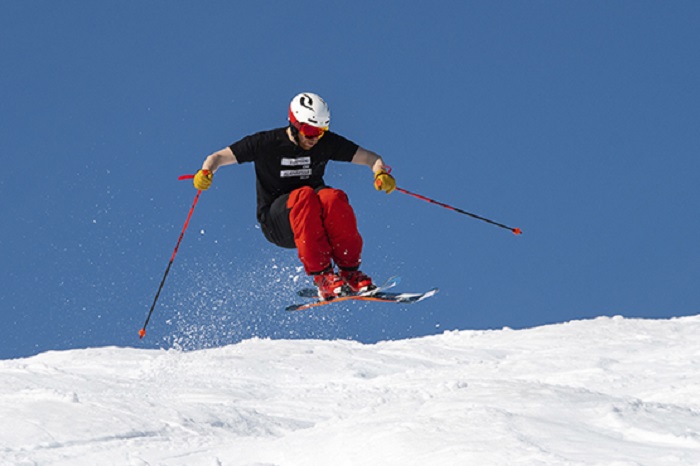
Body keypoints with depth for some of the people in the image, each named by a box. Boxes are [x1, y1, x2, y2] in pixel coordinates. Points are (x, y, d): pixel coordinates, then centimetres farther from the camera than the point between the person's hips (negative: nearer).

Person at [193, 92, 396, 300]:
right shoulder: (266, 143, -8)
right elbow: (218, 157, -4)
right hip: (275, 222, -2)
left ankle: (351, 272, -23)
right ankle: (322, 276, -36)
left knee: (333, 197, -32)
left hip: (316, 221, 2)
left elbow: (371, 158, 1)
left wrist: (381, 173, -22)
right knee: (304, 196, -35)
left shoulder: (326, 142, -1)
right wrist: (206, 172, -26)